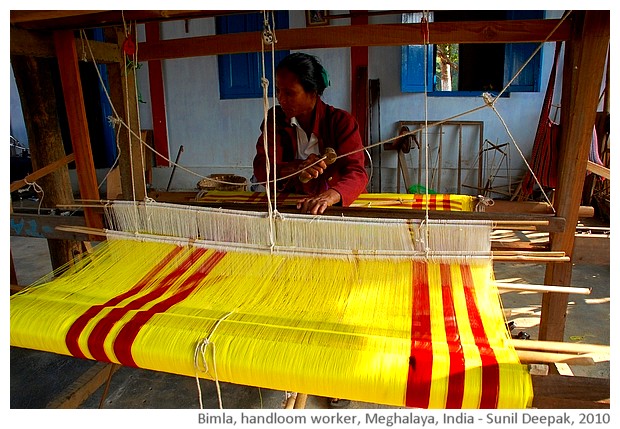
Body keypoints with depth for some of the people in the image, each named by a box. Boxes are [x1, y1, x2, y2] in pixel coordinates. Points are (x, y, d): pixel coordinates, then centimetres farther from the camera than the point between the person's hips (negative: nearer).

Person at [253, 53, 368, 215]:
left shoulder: (341, 121, -4)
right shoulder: (275, 118, 4)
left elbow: (356, 172, -16)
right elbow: (260, 168, -6)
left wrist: (330, 195, -38)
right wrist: (296, 168, -26)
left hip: (340, 206, -1)